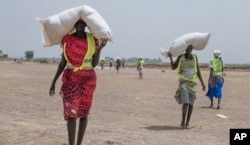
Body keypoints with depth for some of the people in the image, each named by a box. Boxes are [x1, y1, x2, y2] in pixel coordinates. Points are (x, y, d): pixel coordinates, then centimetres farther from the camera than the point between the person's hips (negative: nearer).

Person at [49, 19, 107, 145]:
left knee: (84, 112, 5)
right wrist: (54, 81, 4)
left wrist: (99, 49, -15)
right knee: (70, 112, -11)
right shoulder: (67, 39, 1)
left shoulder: (93, 39, 0)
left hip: (88, 78, 1)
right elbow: (63, 62, 7)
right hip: (70, 78, -1)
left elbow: (94, 64, 1)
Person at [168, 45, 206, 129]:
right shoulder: (180, 57, 0)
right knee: (185, 102, -18)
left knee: (191, 103, 1)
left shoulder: (195, 57, 7)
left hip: (193, 82, 3)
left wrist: (202, 83, 9)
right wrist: (170, 58, -17)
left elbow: (198, 71, 11)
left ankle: (187, 122, 10)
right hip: (183, 82, -3)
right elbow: (173, 68, -2)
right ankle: (183, 120, 0)